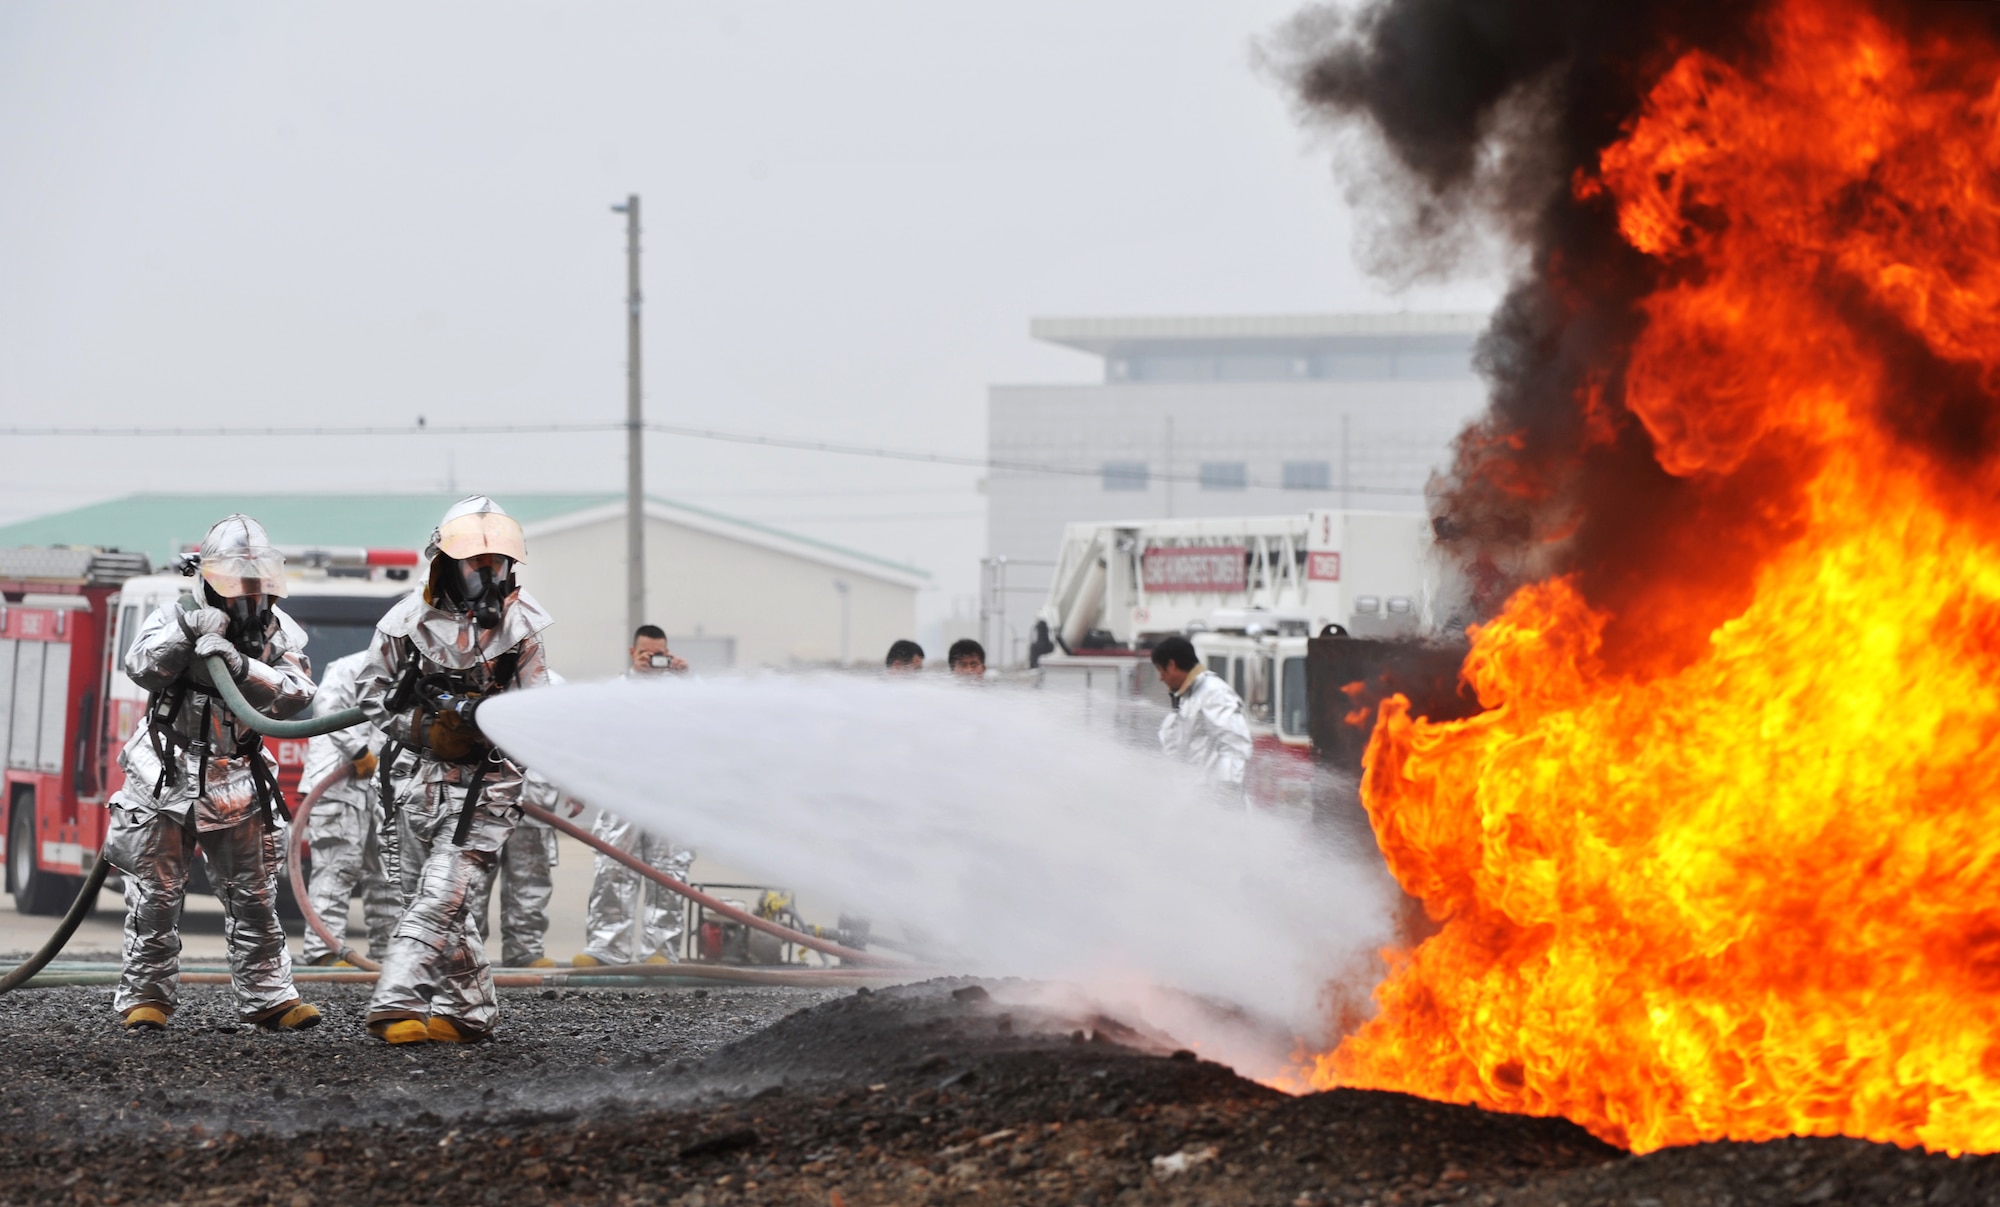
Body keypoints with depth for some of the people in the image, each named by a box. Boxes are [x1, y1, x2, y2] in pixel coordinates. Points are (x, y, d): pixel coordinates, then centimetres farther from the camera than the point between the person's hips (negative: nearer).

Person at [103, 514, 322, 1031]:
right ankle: (147, 996, 11)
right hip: (167, 777, -2)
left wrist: (240, 665, -30)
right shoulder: (174, 617, -6)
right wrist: (185, 634, -37)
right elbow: (142, 668, -21)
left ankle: (268, 997, 13)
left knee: (255, 896, 6)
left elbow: (296, 695, -14)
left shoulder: (277, 631, 0)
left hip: (238, 783, 2)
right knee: (156, 896, 2)